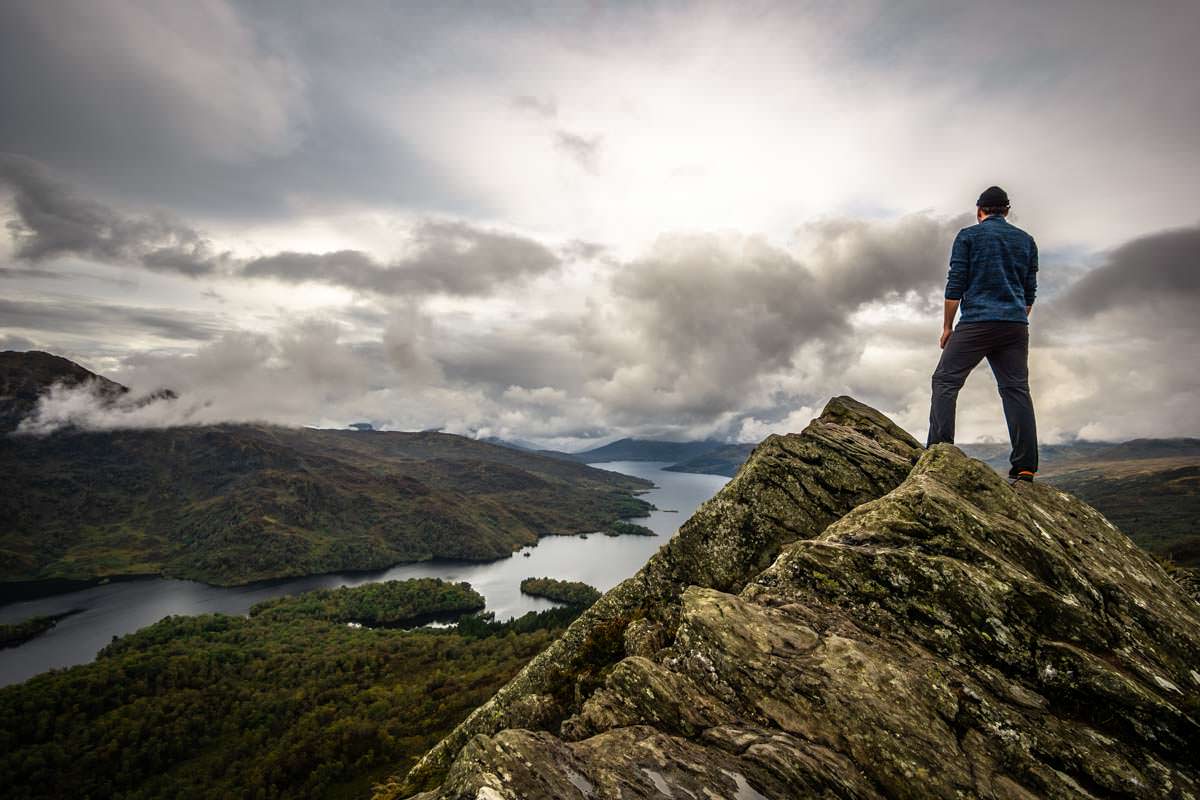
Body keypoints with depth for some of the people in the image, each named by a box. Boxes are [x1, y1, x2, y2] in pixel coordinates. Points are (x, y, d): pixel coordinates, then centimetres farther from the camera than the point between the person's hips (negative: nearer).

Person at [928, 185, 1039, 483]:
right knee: (1016, 389, 2)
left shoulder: (968, 235, 5)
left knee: (945, 381, -3)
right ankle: (1025, 467, -1)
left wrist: (947, 327, 3)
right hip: (1016, 325, 5)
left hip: (976, 323, -5)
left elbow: (955, 285, -2)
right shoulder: (1026, 240, 19)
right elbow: (1030, 291, 18)